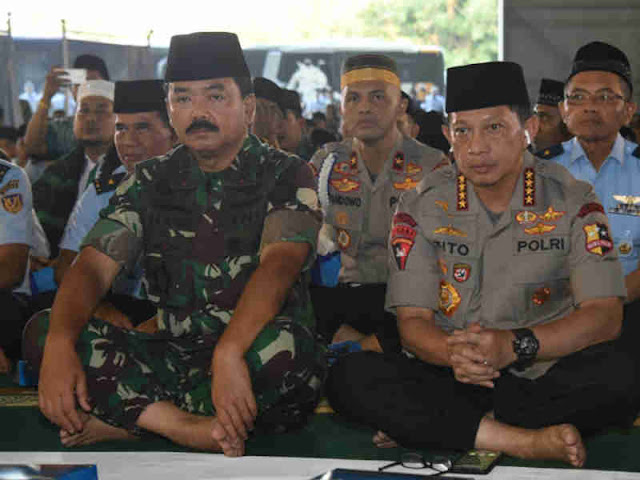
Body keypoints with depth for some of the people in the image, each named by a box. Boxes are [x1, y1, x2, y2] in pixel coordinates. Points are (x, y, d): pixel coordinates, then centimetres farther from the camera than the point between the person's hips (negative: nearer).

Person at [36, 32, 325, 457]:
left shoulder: (286, 177, -1)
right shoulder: (151, 181, 11)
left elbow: (278, 264, -19)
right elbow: (93, 267, 0)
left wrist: (229, 353, -38)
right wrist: (59, 345, -22)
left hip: (250, 358, -3)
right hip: (173, 359, 4)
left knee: (283, 343, -38)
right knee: (41, 330, -16)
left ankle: (125, 421, -22)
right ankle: (192, 428, -26)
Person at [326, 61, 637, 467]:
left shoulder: (572, 201, -1)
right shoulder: (421, 207, 2)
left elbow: (605, 315, -9)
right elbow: (413, 320, -2)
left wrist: (515, 345, -26)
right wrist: (451, 352, -26)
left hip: (546, 378, -1)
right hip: (453, 378, 1)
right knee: (350, 377, -26)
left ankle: (428, 428, -23)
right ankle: (525, 442, -29)